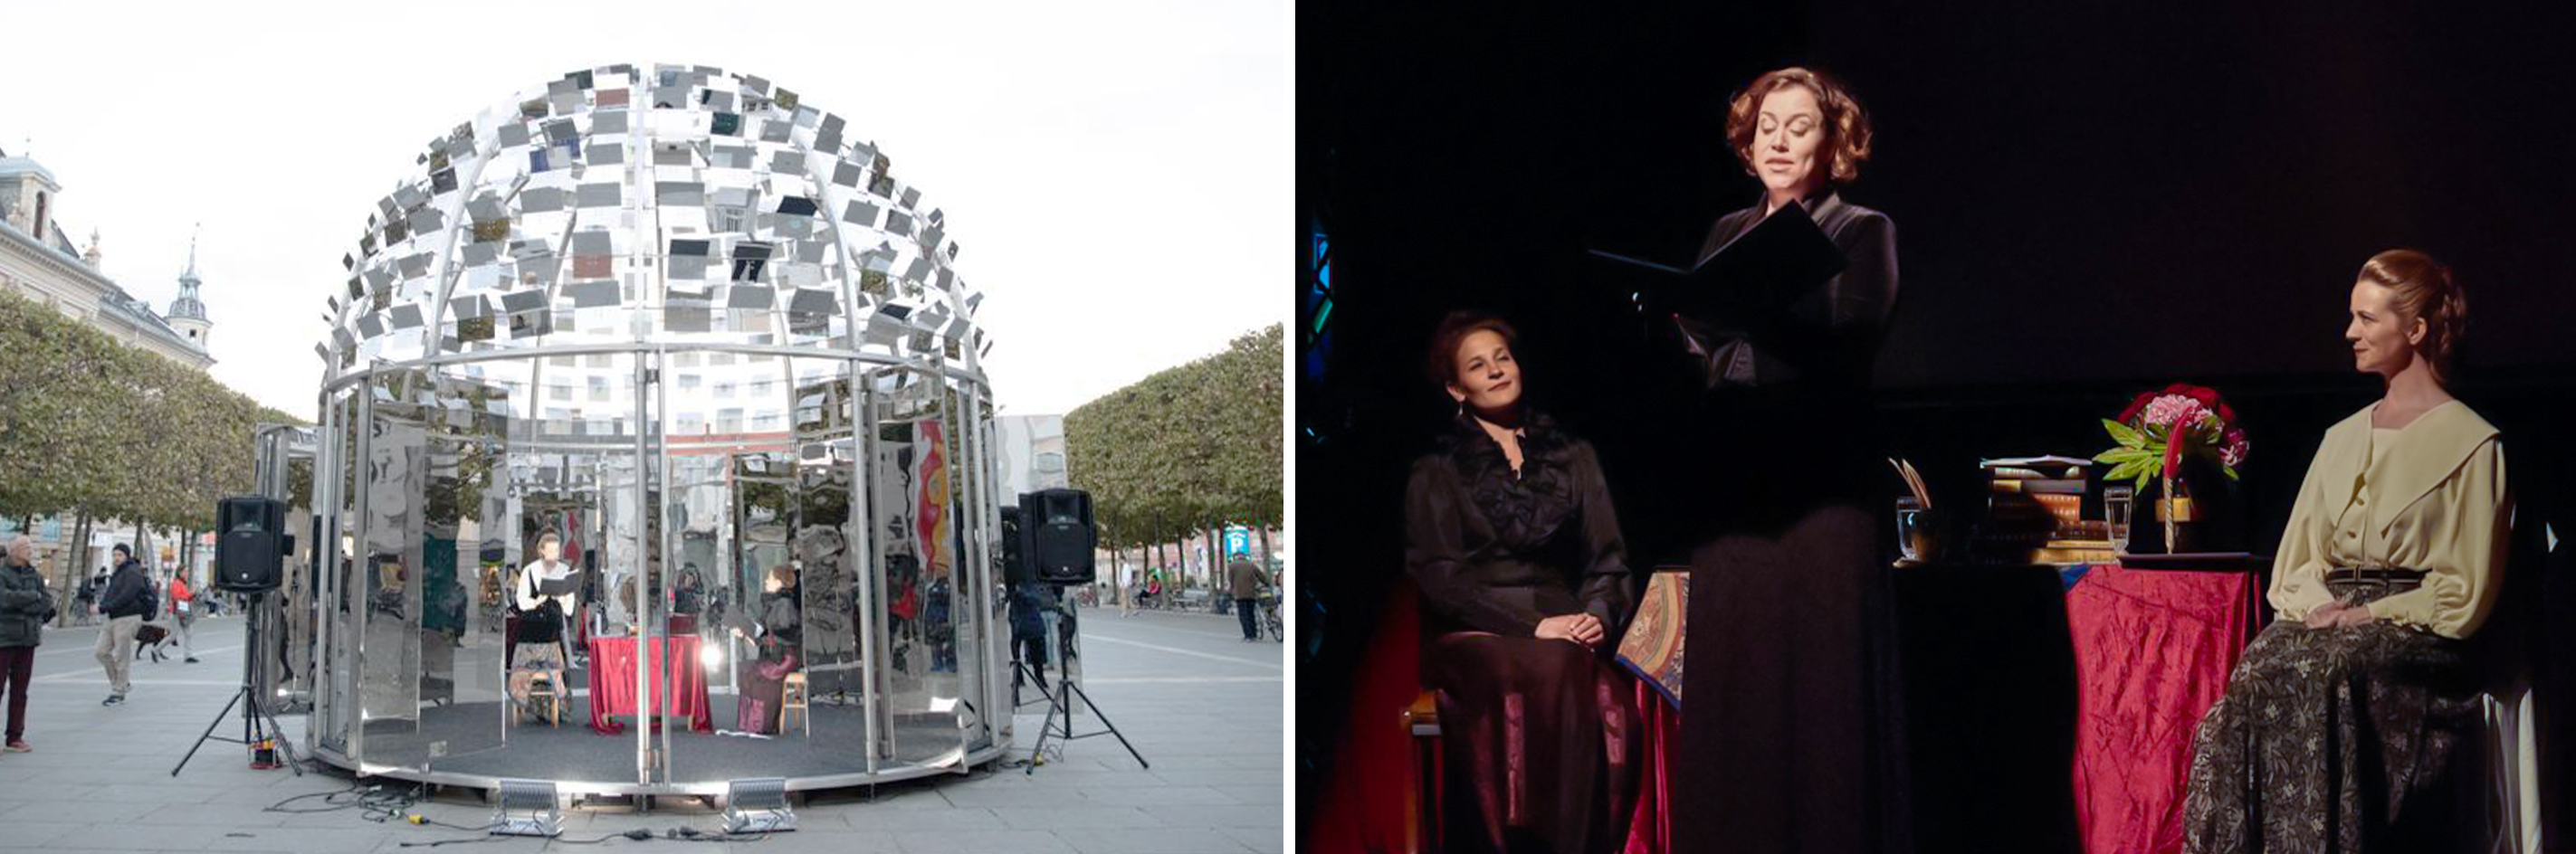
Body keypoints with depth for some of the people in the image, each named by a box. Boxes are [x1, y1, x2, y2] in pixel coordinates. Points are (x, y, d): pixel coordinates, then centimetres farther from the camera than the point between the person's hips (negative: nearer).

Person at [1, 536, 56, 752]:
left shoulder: (35, 576, 12)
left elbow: (48, 602, 2)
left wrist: (21, 603, -11)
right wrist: (33, 596, -8)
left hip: (28, 638, 5)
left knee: (20, 690, 8)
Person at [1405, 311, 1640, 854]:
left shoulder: (1573, 457, 21)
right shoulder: (1435, 474, 12)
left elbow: (1607, 558, 16)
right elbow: (1438, 575, -1)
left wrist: (1597, 614, -8)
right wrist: (1532, 625, -13)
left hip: (1566, 629, 3)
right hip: (1474, 635, -2)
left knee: (1611, 699, -33)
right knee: (1554, 673, -37)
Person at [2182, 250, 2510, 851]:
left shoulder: (2471, 444, 3)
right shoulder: (2343, 438, 22)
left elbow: (2465, 592, -2)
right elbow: (2297, 559, 18)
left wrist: (2368, 616, -12)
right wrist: (2318, 606, -3)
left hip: (2415, 638, -4)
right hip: (2327, 620, 5)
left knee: (2315, 676, -35)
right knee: (2258, 671, -29)